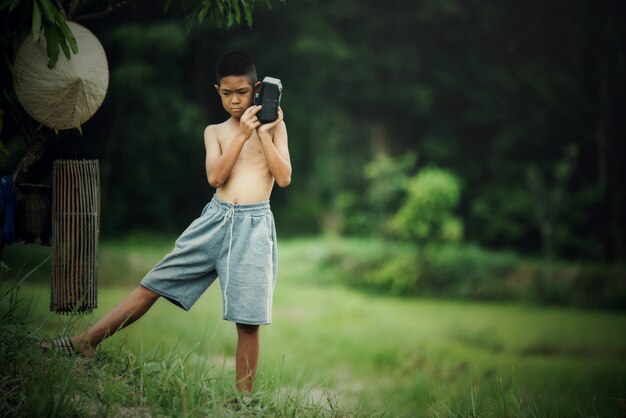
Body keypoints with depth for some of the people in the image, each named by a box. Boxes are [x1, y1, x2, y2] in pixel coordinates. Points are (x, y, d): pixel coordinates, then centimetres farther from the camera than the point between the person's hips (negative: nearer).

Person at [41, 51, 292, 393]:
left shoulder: (273, 126, 6)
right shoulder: (215, 132, 12)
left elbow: (284, 178, -5)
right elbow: (215, 176, -5)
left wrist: (263, 134, -10)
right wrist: (242, 135, -11)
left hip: (254, 226, -3)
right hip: (216, 218, 3)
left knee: (248, 321, -5)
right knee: (155, 284, 2)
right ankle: (86, 341, 7)